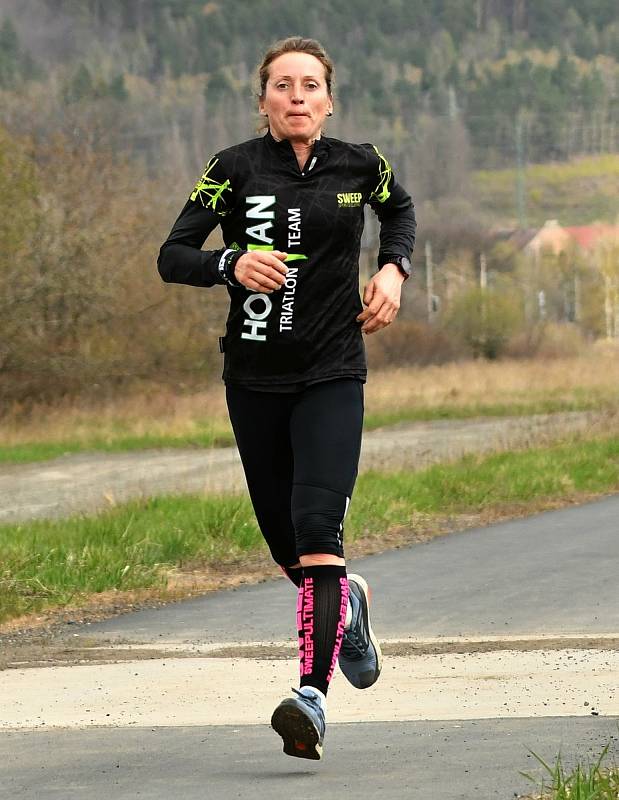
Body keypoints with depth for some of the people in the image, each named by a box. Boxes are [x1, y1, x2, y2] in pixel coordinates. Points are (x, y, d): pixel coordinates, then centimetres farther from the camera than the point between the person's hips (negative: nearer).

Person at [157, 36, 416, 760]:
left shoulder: (358, 166, 2)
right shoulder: (235, 169, -4)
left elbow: (399, 210, 24)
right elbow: (172, 256, -7)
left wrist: (393, 267, 6)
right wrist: (231, 263, -25)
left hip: (332, 374, -1)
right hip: (255, 376, 1)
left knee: (315, 524, -20)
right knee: (286, 546, 9)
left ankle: (312, 697, -28)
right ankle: (347, 602, 44)